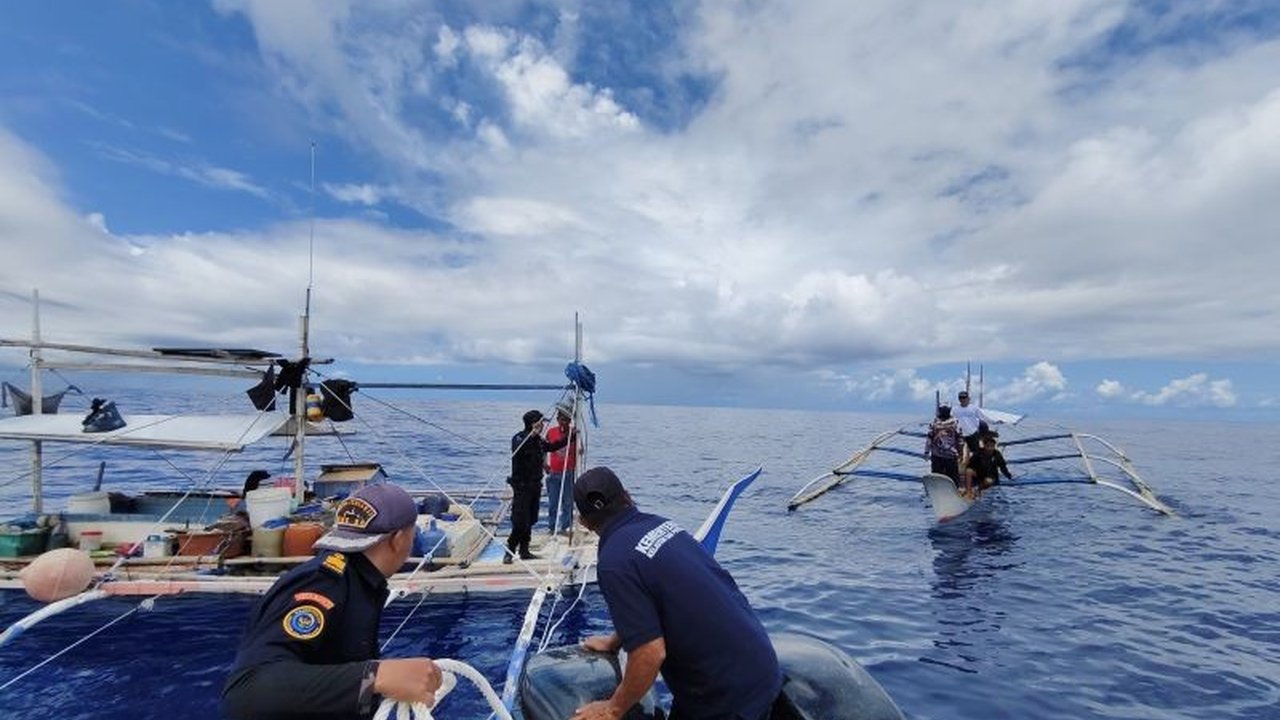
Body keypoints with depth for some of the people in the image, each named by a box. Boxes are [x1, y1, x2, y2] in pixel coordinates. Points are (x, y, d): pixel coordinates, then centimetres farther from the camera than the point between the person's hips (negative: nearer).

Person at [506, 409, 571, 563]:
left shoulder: (538, 440, 10)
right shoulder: (519, 438, -12)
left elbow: (552, 447, 26)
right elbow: (517, 449, -34)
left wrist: (570, 437, 23)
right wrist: (532, 435, -41)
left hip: (535, 486, 8)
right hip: (522, 486, -8)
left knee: (530, 521, 12)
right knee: (520, 522, -9)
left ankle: (524, 551, 22)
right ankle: (509, 551, 4)